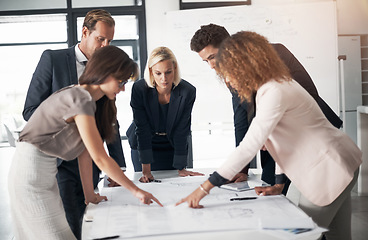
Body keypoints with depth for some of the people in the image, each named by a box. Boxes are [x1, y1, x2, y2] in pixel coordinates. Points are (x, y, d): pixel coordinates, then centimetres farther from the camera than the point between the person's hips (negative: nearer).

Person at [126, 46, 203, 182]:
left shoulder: (188, 91, -23)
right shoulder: (139, 89, -25)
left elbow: (182, 131, -17)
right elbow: (142, 129, -24)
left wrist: (181, 168, -17)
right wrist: (146, 170, -27)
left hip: (172, 146, 1)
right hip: (142, 145, -1)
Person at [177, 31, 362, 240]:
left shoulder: (275, 93, -24)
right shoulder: (277, 84, 9)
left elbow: (249, 146, -29)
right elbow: (285, 138, 12)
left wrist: (205, 187, -27)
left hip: (331, 170, -10)